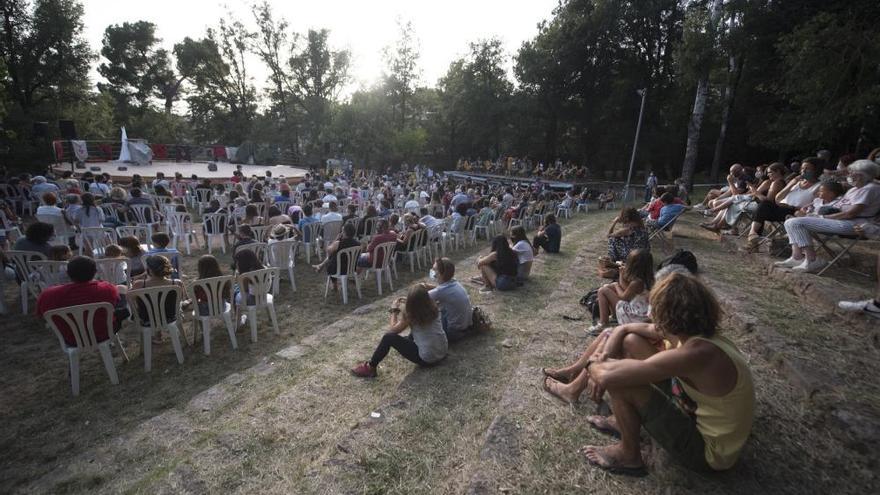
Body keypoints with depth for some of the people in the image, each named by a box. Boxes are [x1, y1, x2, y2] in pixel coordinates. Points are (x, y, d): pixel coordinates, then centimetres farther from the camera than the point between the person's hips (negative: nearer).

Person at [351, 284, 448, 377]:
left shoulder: (410, 315, -16)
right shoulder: (433, 308, -2)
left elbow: (393, 330, -1)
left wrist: (394, 310, 7)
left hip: (427, 359, -6)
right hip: (443, 353, 6)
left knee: (389, 337, -4)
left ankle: (370, 368, 8)